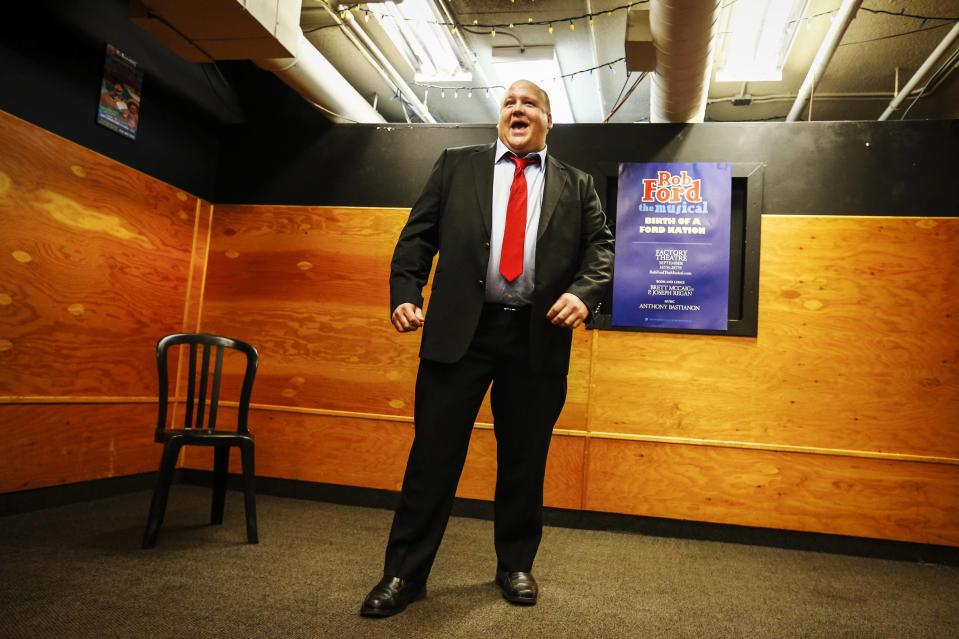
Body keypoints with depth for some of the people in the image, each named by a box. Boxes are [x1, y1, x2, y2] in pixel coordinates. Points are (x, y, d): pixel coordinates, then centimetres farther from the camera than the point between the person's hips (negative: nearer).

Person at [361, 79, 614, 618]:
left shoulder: (576, 185, 14)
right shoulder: (457, 166, 13)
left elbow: (602, 246, 7)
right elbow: (418, 236, 8)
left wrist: (583, 293, -13)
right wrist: (406, 293, -6)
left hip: (537, 336, 1)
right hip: (459, 330, -1)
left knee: (524, 458, 10)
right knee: (434, 452, 2)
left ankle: (516, 566, 28)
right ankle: (405, 574, 14)